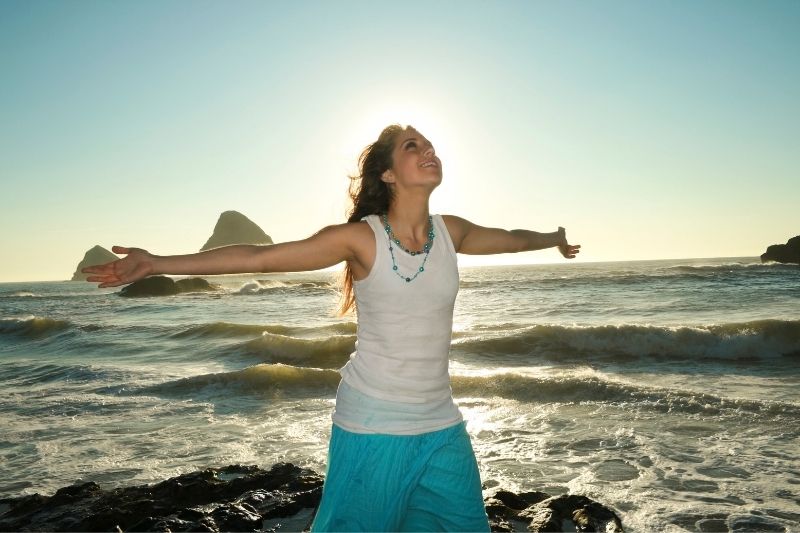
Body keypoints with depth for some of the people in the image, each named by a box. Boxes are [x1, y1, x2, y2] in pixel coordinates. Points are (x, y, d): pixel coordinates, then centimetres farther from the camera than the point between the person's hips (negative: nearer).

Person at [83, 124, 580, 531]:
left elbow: (510, 238, 22)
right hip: (373, 424, -4)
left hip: (441, 424, 5)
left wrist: (555, 239, 40)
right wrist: (156, 263, -19)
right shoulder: (360, 237, -12)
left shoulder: (451, 231, 1)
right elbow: (260, 256, -14)